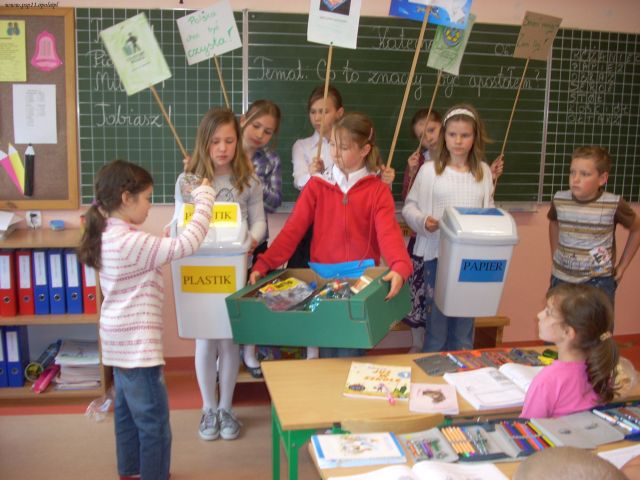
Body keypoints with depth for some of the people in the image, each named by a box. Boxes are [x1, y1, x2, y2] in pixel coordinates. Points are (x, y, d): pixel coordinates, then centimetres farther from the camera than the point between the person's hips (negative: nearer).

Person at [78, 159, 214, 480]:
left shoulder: (110, 236, 6)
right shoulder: (131, 241, -24)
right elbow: (186, 245, -26)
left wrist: (162, 243, 4)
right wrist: (204, 199, -18)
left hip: (122, 341, 10)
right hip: (137, 345, -10)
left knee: (128, 411, 24)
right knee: (154, 421, 2)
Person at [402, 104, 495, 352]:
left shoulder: (483, 171, 7)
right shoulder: (429, 170, -3)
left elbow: (488, 211, 14)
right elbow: (409, 206, 2)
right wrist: (422, 221, -17)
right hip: (438, 255, -2)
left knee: (464, 328, 13)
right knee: (436, 325, 6)